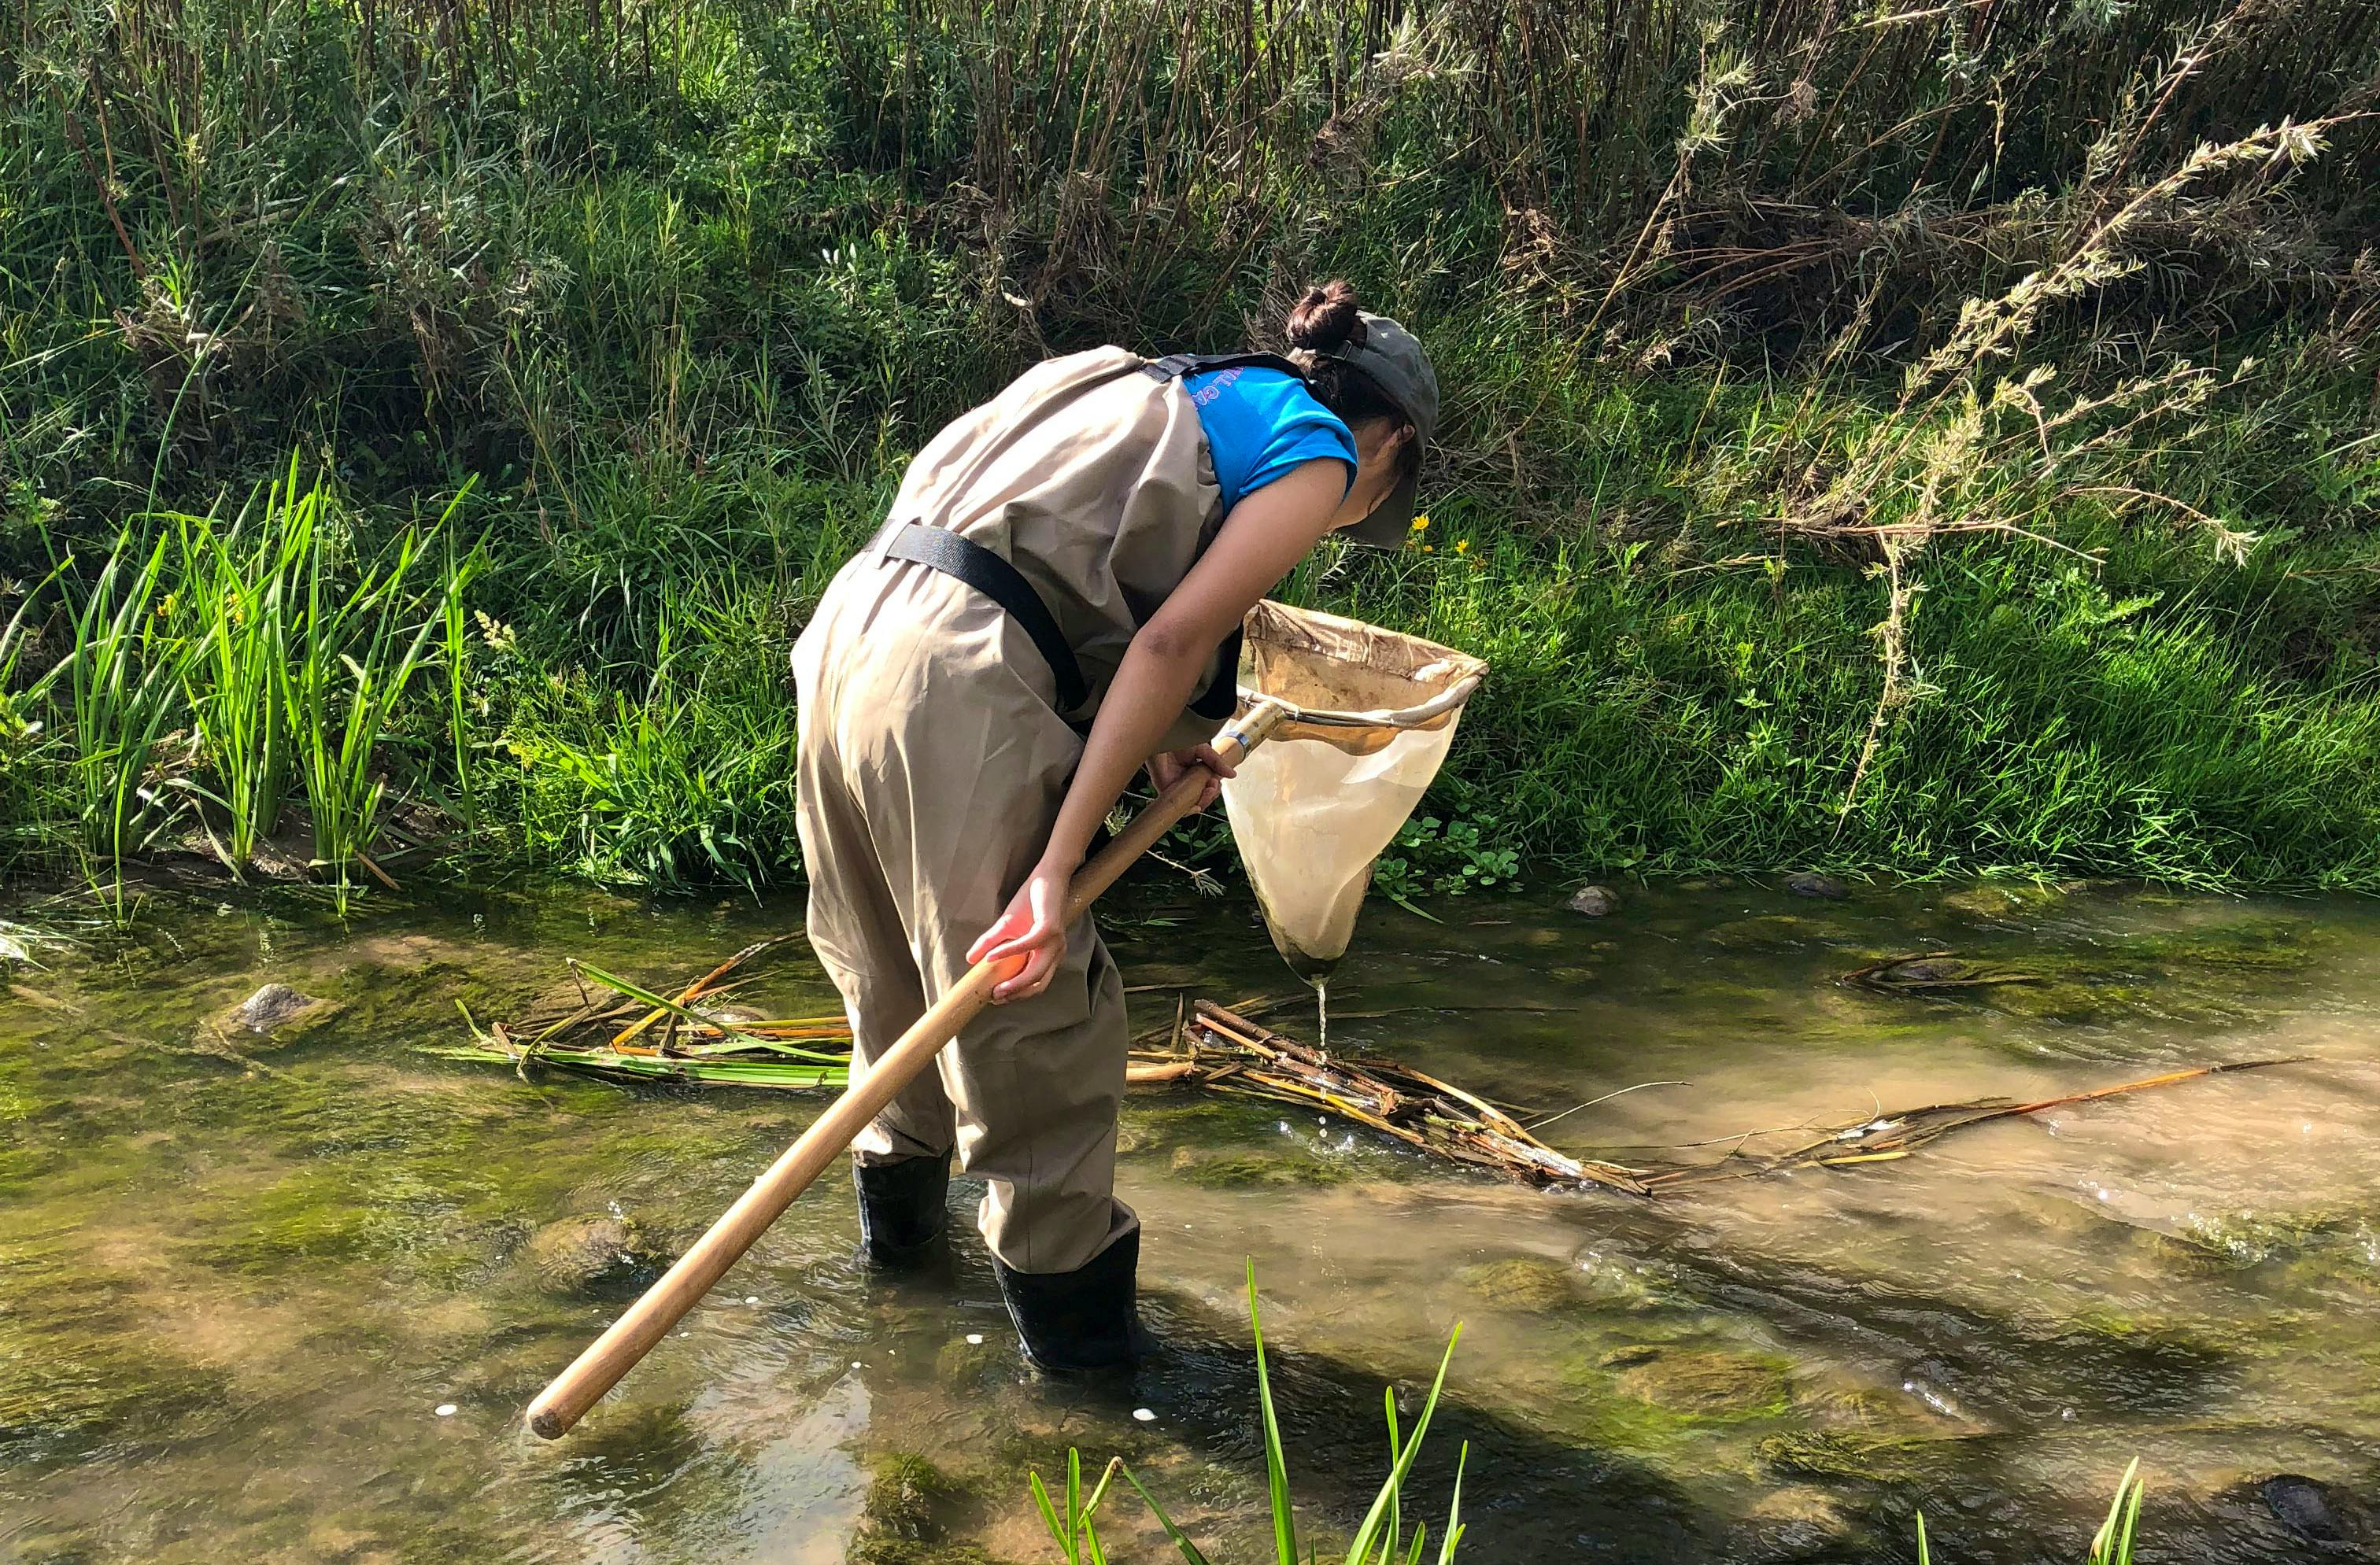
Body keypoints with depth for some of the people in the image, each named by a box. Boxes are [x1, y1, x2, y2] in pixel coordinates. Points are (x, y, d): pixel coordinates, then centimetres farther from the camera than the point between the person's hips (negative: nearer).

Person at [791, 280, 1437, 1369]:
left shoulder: (1176, 393, 27)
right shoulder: (1317, 452, 3)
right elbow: (1173, 639, -9)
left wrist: (1151, 740, 19)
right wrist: (1060, 865, -12)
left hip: (853, 623, 9)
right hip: (957, 680, -9)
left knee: (894, 965, 26)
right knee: (1040, 1009, 5)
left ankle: (901, 1206, 46)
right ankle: (1072, 1306, 18)